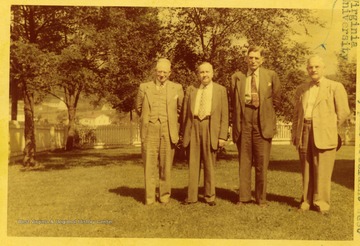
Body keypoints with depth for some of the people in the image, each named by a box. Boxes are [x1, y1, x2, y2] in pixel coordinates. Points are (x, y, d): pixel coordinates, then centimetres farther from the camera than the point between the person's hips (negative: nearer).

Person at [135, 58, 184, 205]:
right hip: (149, 131, 0)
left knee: (166, 165, 3)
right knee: (149, 165, 0)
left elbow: (181, 109, 17)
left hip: (168, 132, 0)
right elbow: (138, 108, 20)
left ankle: (165, 195, 17)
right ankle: (149, 197, 9)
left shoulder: (177, 88, 8)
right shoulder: (144, 87, 9)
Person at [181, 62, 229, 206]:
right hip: (193, 128, 1)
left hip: (210, 129, -1)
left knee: (210, 165, 7)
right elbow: (185, 113, 10)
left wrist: (223, 136, -5)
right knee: (193, 164, 5)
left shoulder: (220, 90, 6)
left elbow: (224, 115, 3)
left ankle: (209, 196, 19)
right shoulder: (191, 90, 11)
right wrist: (183, 133, 5)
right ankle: (192, 196, 14)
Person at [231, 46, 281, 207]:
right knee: (244, 162, 6)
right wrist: (235, 124, 9)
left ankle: (261, 199, 14)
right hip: (243, 124, 1)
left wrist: (263, 108, 8)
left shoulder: (271, 76, 4)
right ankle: (244, 197, 16)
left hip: (263, 124, -1)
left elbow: (276, 99, 14)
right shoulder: (237, 77, 7)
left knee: (262, 163, 3)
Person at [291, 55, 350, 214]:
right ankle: (307, 201, 17)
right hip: (304, 134, 4)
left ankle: (321, 203, 8)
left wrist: (330, 128, 1)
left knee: (322, 170, -2)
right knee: (307, 170, 8)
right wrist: (294, 133, 11)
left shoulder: (335, 87, 3)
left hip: (323, 134, -4)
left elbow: (343, 112, 0)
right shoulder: (301, 89, 16)